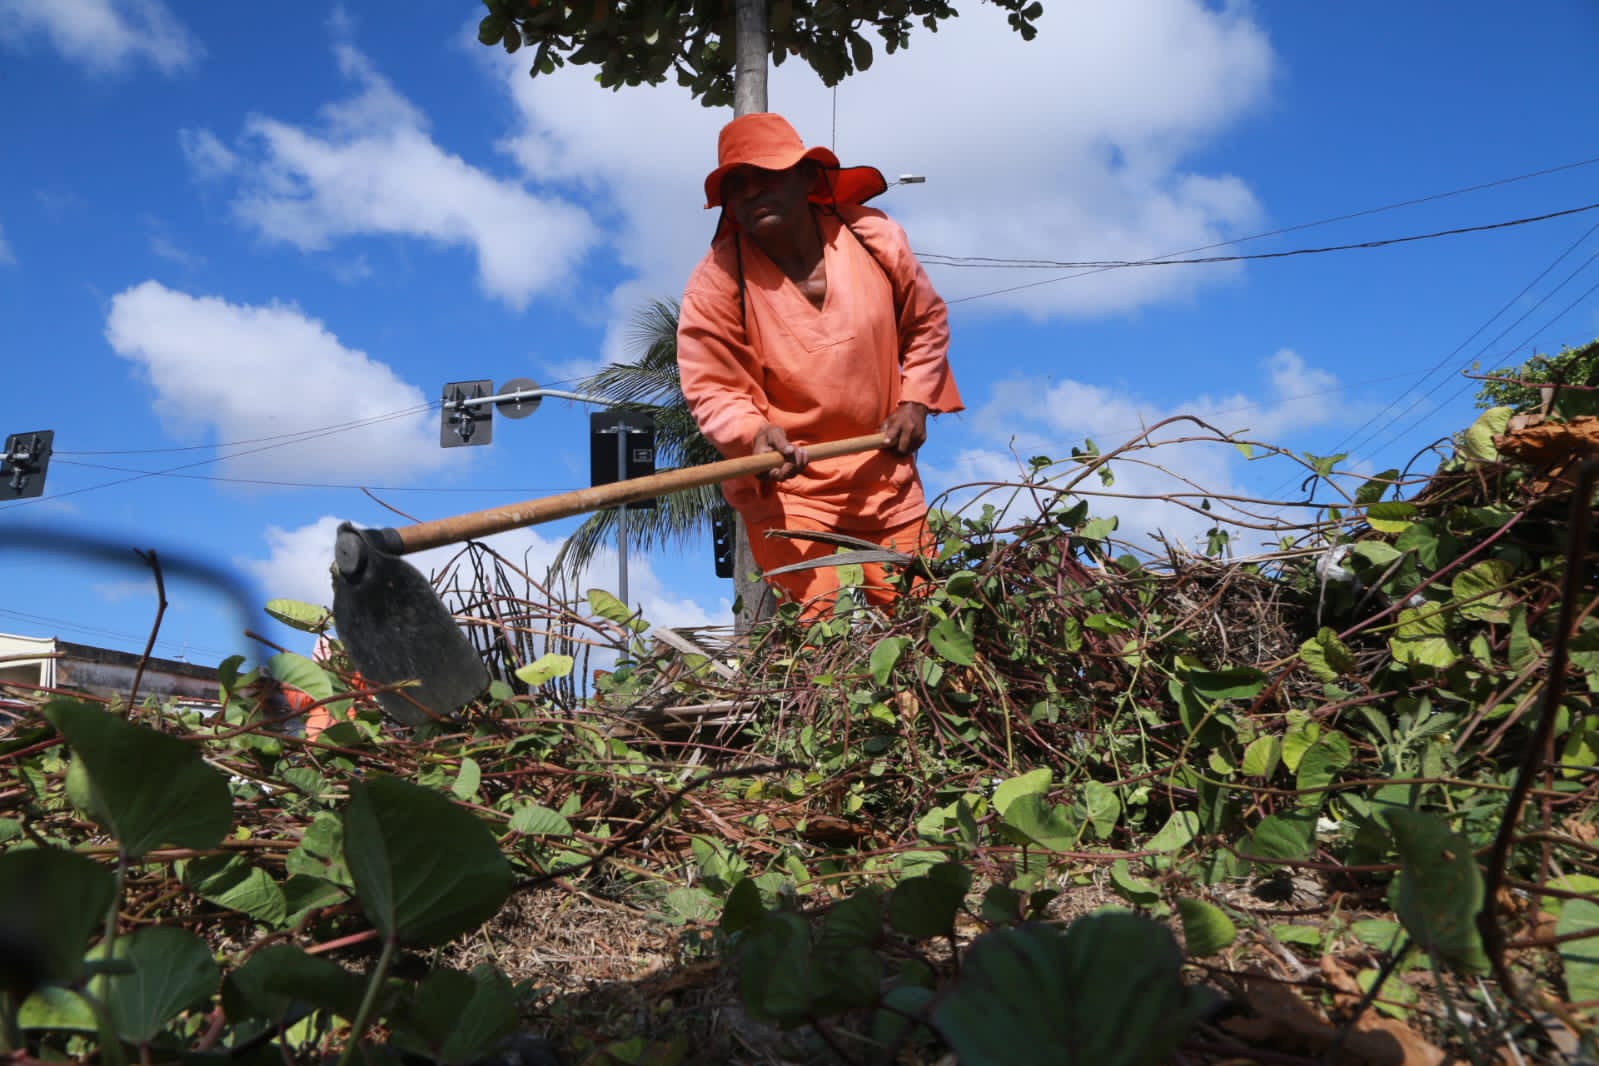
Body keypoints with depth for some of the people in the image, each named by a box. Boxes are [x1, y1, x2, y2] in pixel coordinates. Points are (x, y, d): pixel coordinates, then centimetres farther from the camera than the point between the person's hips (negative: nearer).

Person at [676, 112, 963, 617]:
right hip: (785, 483, -3)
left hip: (884, 472, 4)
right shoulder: (715, 283, -15)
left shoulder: (875, 237, -5)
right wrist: (754, 434, -32)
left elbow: (926, 322, 10)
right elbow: (711, 389, -13)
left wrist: (915, 402, 0)